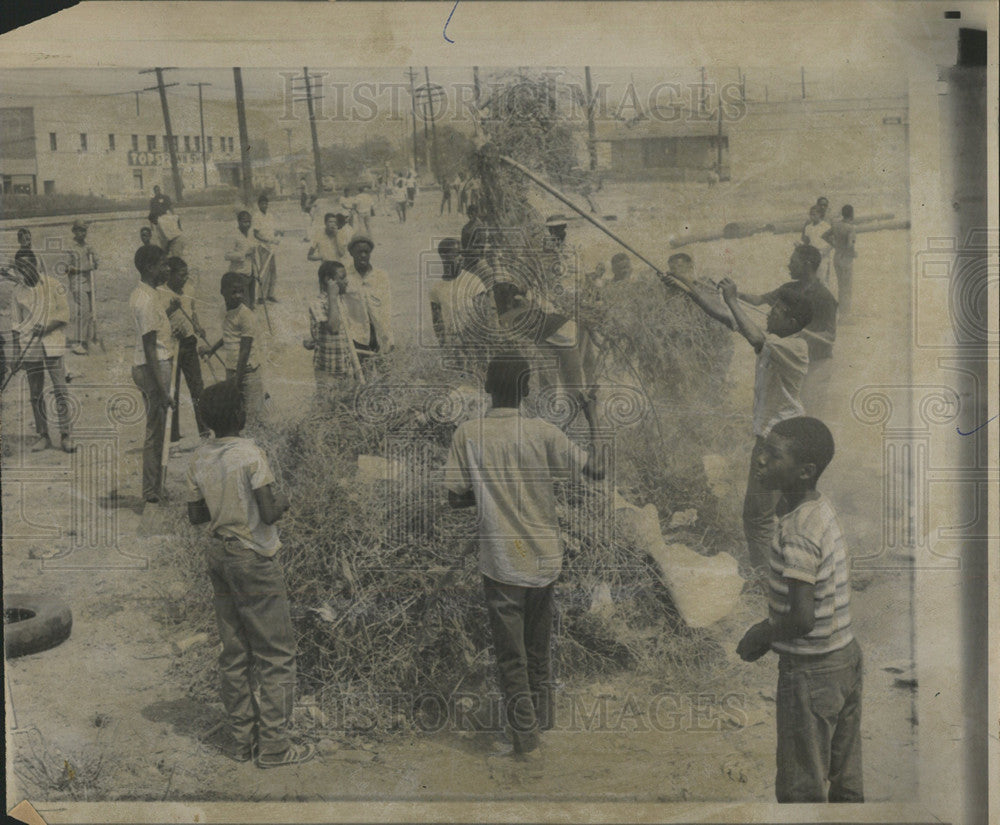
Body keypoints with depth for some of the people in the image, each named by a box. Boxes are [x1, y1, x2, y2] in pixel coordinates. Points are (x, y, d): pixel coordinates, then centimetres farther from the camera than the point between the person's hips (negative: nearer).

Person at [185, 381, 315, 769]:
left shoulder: (200, 458, 3)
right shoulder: (250, 455, -16)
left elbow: (196, 515, 9)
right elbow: (269, 513, -19)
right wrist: (282, 500, 1)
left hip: (218, 555, 7)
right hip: (255, 560, -7)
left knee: (234, 651, 12)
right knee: (276, 652, 0)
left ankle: (241, 737, 18)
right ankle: (273, 744, 3)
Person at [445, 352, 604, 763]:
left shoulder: (467, 434, -7)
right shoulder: (543, 432, -8)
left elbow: (455, 497, -4)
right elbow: (595, 471, -4)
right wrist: (584, 443, 16)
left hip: (500, 563, -2)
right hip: (545, 559, 2)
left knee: (511, 657, 9)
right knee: (540, 651, 21)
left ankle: (526, 740, 13)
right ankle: (542, 721, 38)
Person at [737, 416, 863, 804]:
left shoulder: (798, 534, -25)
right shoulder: (821, 508, 2)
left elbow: (802, 619, -27)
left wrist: (760, 637, -10)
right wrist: (768, 627, 9)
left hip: (810, 670, -9)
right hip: (845, 656, 9)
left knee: (801, 790, 8)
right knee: (845, 780, 21)